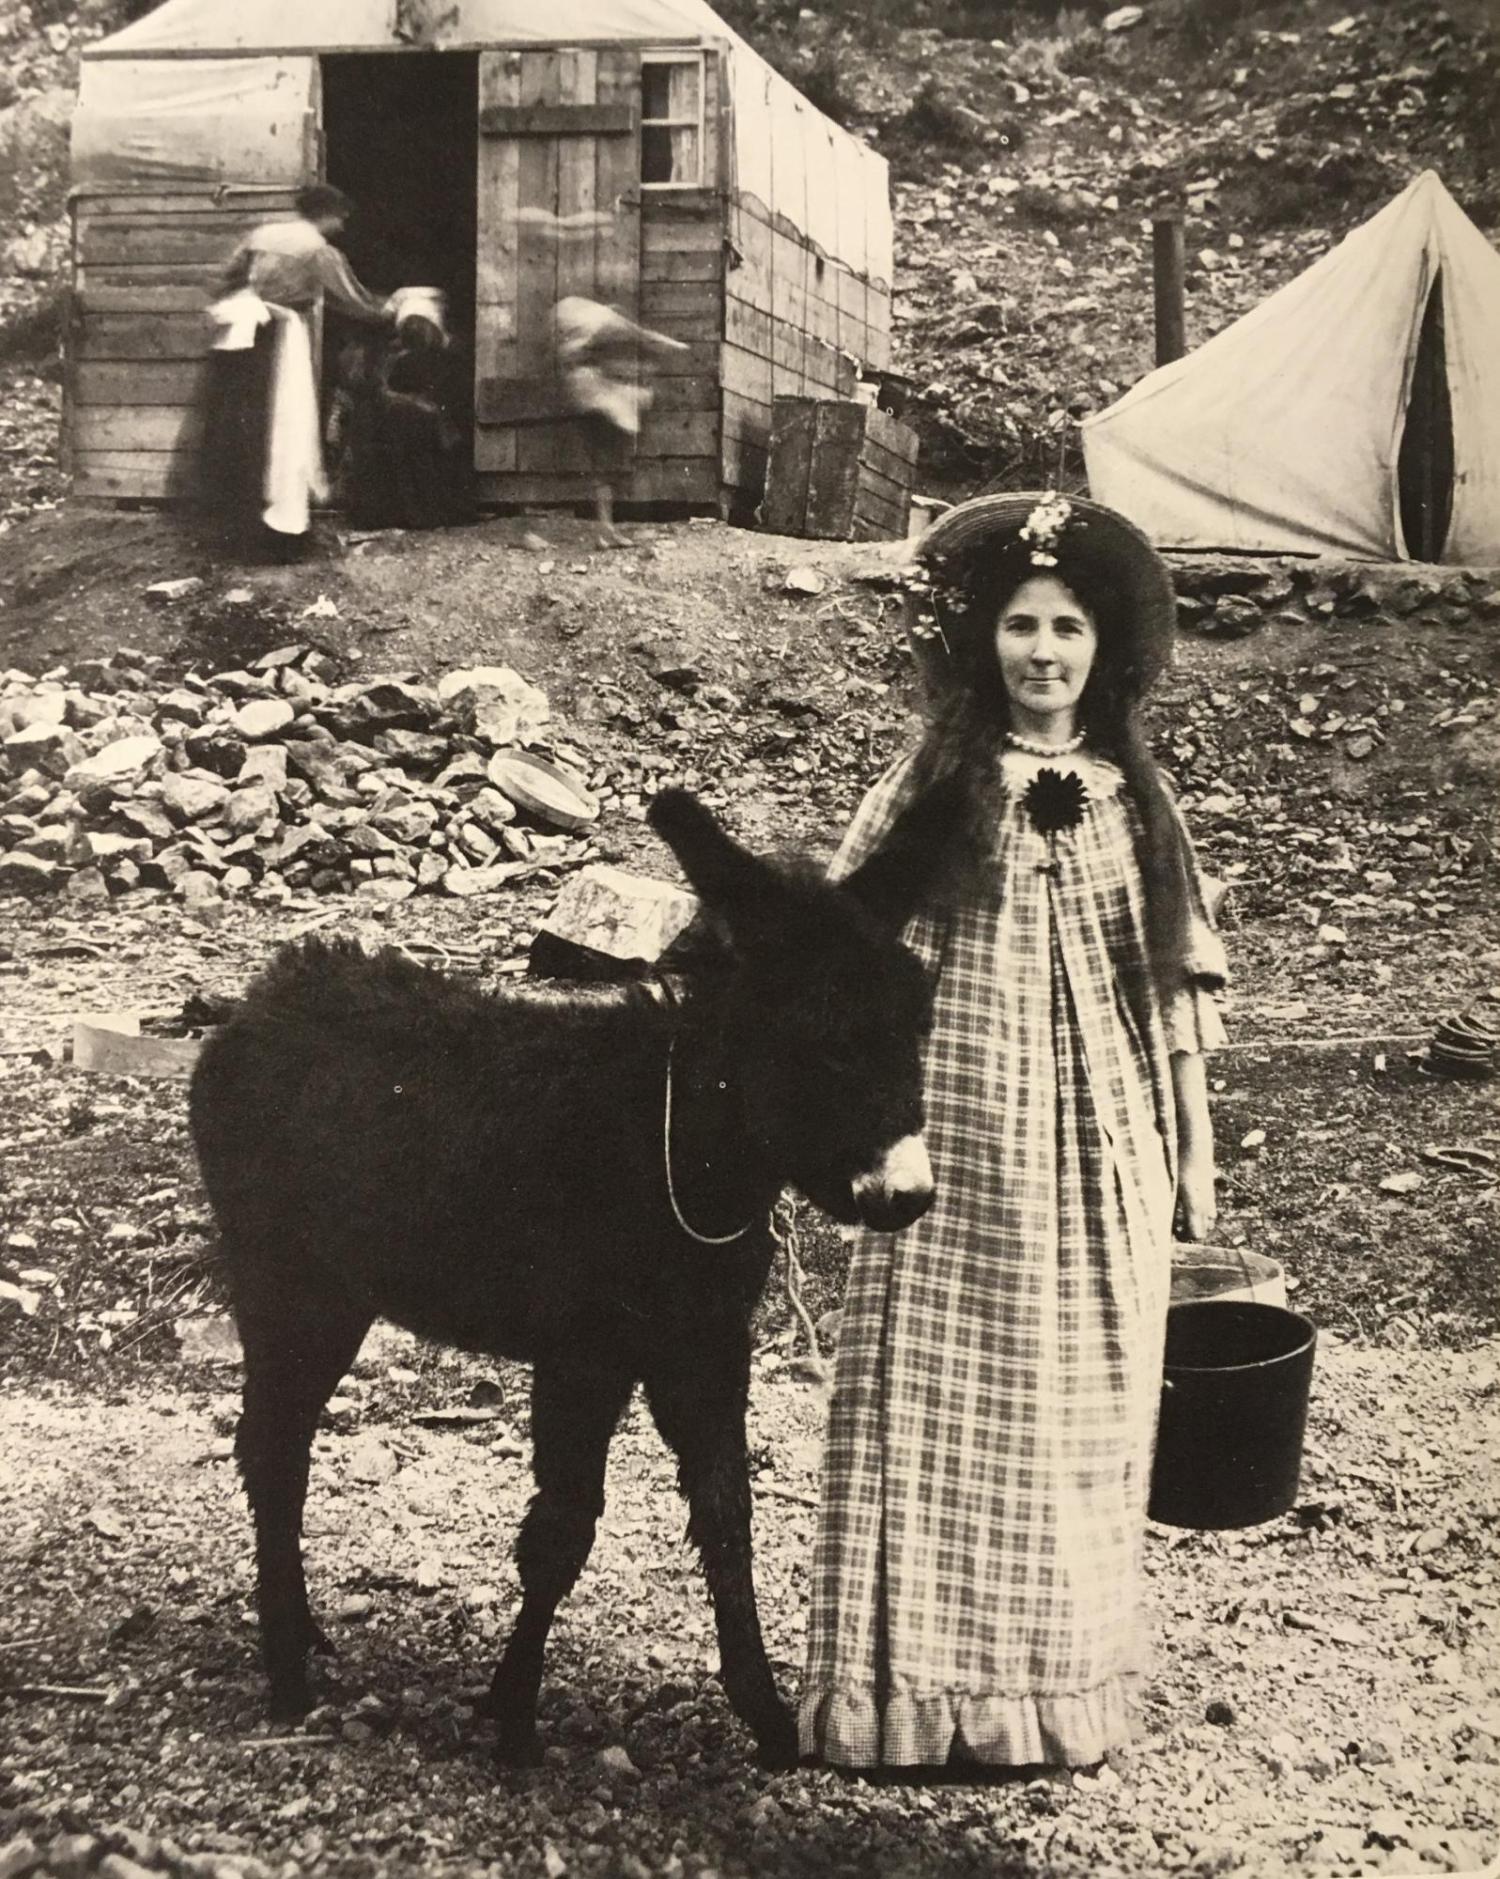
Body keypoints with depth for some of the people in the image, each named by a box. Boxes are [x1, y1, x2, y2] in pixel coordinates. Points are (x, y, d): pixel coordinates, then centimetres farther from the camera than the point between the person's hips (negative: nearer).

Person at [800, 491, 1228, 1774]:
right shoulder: (936, 789, -2)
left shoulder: (1134, 798, 7)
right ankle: (925, 1692, 12)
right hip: (961, 1142, -3)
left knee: (1083, 1412, 10)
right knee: (943, 1404, 2)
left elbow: (1178, 988, 10)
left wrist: (1194, 1154, 8)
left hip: (1103, 1155, 3)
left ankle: (1060, 1690, 23)